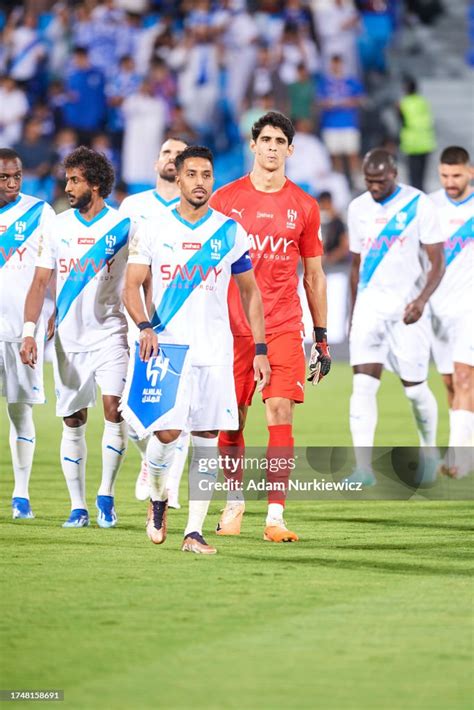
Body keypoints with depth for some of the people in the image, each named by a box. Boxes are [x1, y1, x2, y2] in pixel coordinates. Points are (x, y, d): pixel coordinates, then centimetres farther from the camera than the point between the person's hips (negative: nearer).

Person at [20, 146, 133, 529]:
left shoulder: (123, 225, -2)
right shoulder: (58, 227, 5)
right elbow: (40, 282, 5)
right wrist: (29, 331, -5)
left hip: (111, 334, -3)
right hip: (69, 337, 3)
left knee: (114, 407, -17)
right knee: (73, 421, 4)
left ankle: (106, 494, -2)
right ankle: (78, 506, 12)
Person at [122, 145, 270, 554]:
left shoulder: (230, 232, 6)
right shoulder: (153, 230, 3)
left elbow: (250, 293, 12)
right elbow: (132, 286, 2)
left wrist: (260, 349, 5)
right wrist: (145, 327, -16)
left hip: (214, 351, 1)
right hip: (166, 347, -1)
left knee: (207, 438, -3)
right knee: (167, 432, -10)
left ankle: (195, 531, 0)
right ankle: (158, 498, 20)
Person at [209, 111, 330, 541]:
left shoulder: (304, 207, 7)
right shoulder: (225, 199, 4)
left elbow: (313, 275, 12)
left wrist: (321, 336, 9)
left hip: (284, 328, 0)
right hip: (233, 325, 0)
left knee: (281, 413, -10)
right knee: (231, 419, 4)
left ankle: (275, 516, -10)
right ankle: (234, 505, 22)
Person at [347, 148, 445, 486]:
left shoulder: (418, 205, -7)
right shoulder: (358, 208, 7)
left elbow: (438, 262, -8)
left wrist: (421, 299, -23)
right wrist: (353, 314, 18)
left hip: (406, 306, -3)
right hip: (369, 305, 3)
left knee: (415, 387, 3)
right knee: (363, 384, -11)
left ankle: (429, 449, 31)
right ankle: (363, 468, -14)